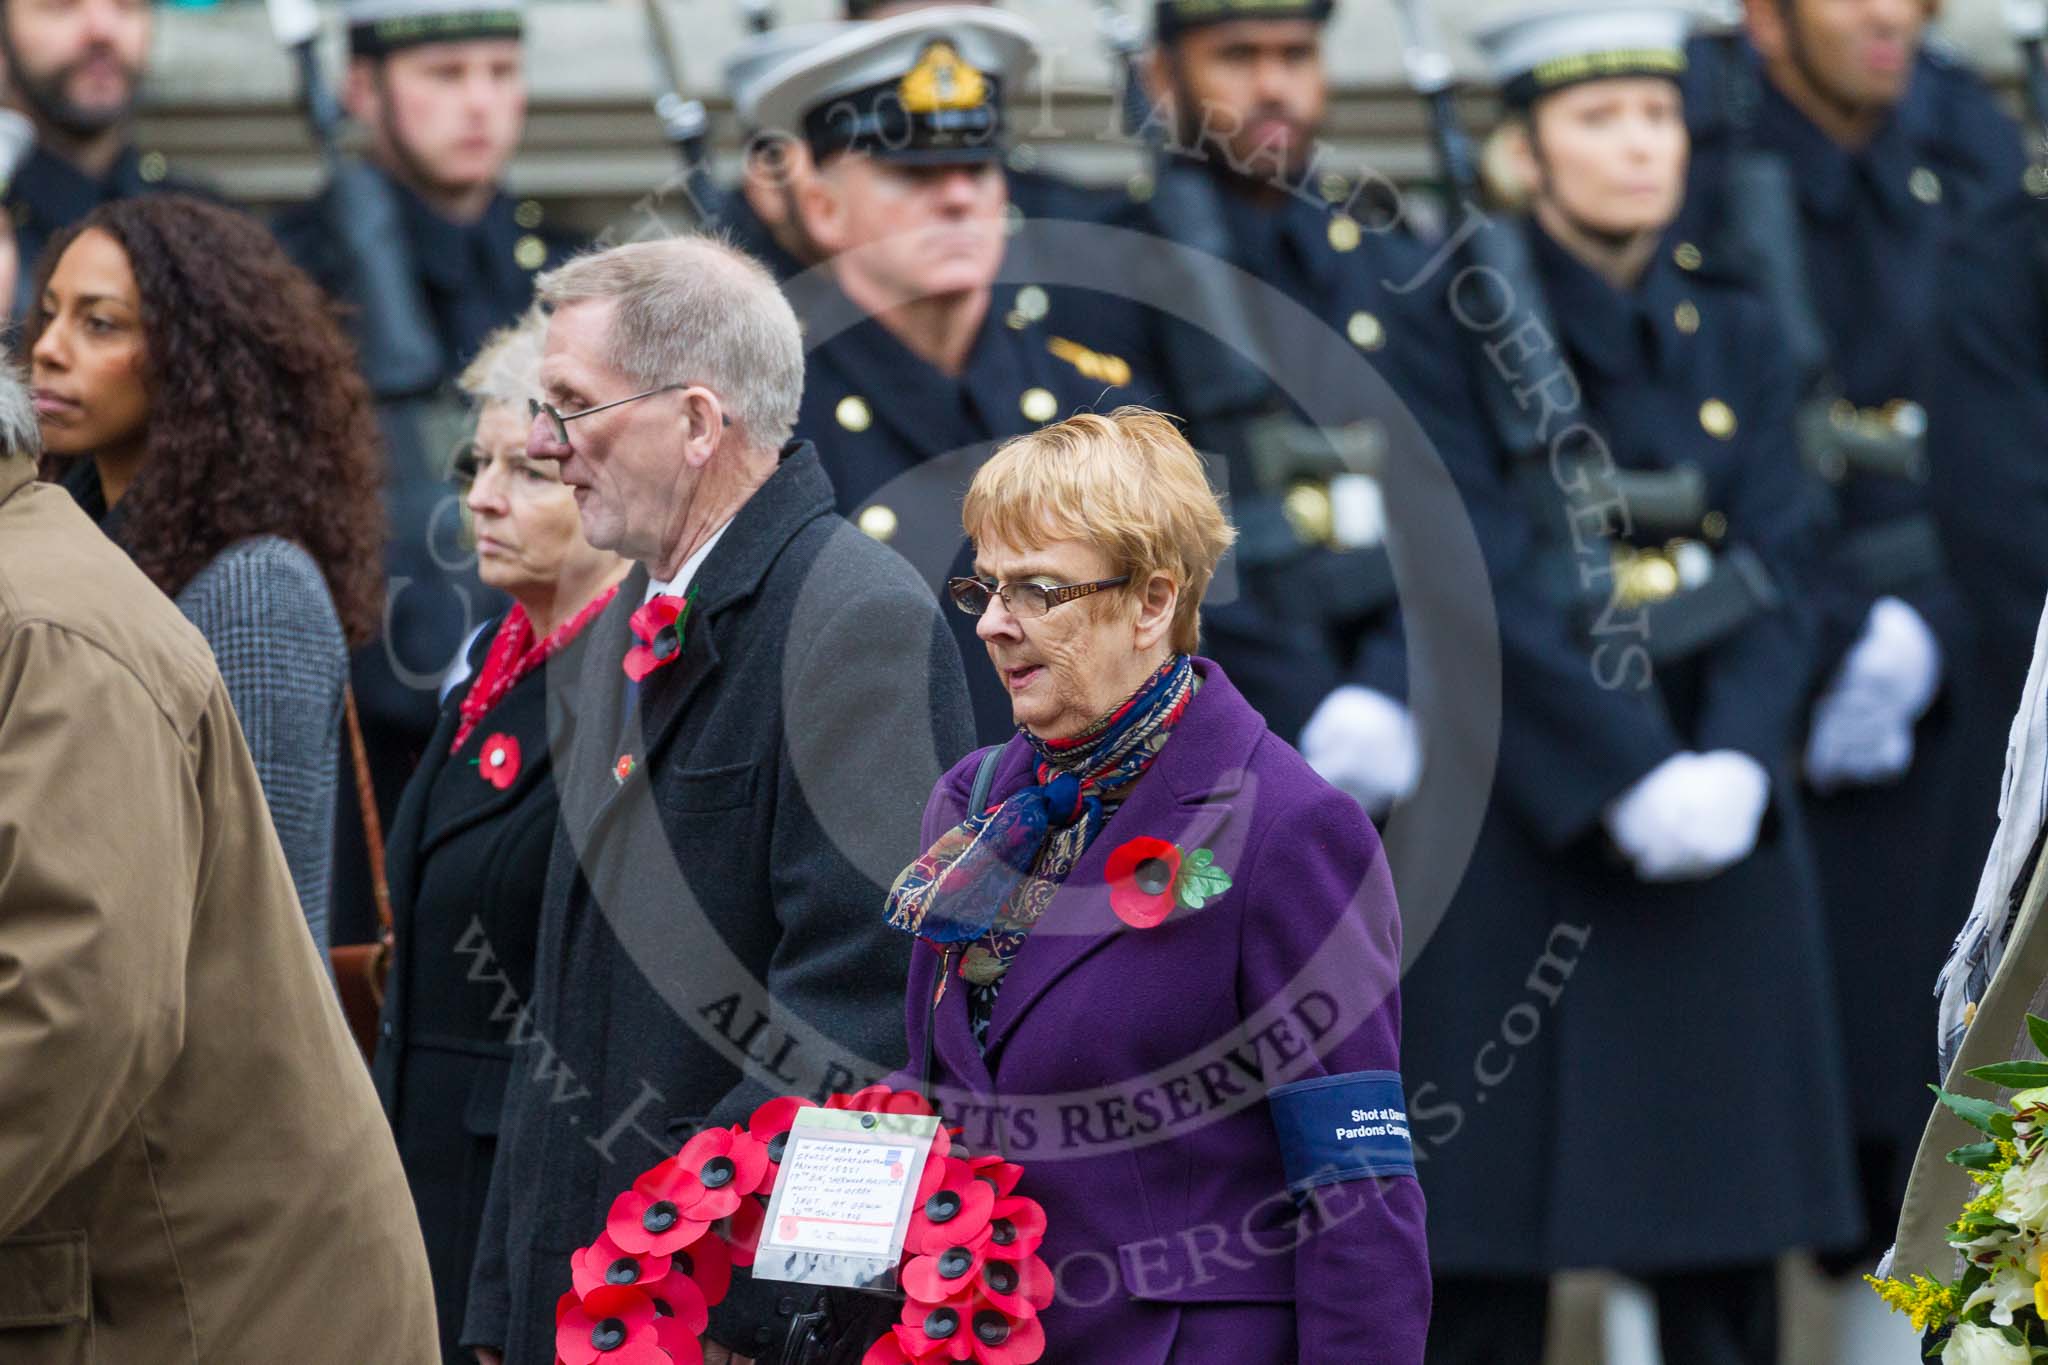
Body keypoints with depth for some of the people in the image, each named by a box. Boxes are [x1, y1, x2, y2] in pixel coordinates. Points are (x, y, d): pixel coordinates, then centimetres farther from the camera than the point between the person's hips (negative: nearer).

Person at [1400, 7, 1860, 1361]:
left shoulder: (1737, 335, 10)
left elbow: (1778, 578, 2)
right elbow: (1485, 594, -11)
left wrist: (1734, 766, -15)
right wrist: (1632, 784, -19)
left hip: (1723, 831, 4)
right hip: (1517, 835, -4)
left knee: (1726, 1251, 3)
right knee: (1484, 1250, -2)